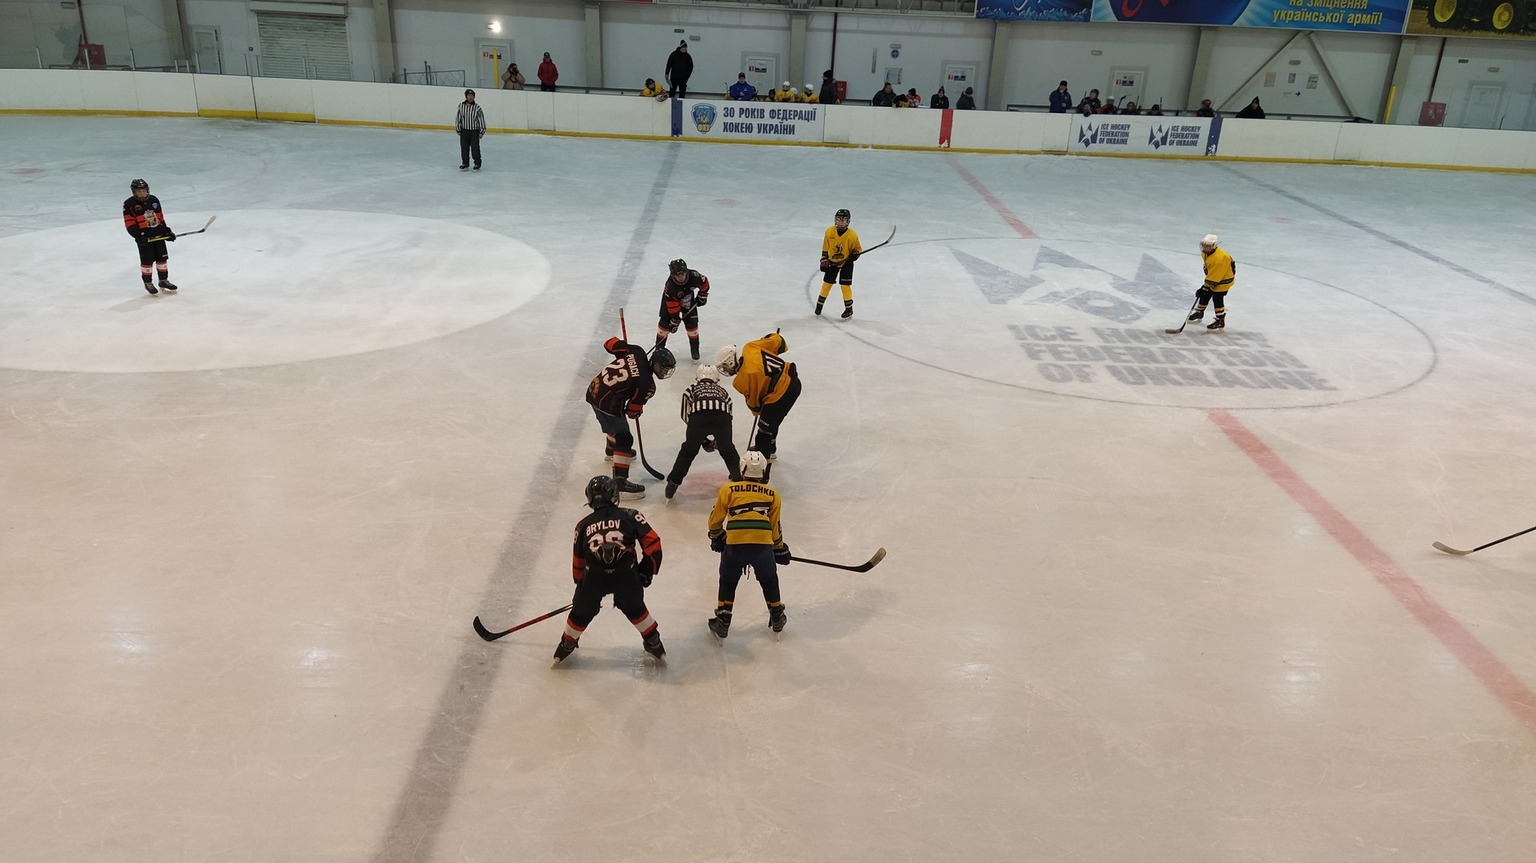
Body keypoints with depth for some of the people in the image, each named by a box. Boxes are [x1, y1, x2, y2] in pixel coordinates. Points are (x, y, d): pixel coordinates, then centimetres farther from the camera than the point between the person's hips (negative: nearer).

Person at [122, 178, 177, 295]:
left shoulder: (154, 200, 8)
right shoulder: (129, 204, -7)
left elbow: (160, 218, 16)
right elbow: (129, 224, -10)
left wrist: (167, 231, 11)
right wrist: (139, 236, -20)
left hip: (158, 235, 5)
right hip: (144, 237, -5)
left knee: (162, 258, 9)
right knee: (147, 261, -1)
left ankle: (163, 280, 21)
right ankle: (148, 283, 12)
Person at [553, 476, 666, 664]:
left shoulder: (584, 525, 15)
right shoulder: (630, 516, 8)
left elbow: (578, 560, 21)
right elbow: (652, 542, 3)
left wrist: (580, 584, 34)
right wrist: (647, 570, 14)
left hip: (594, 576, 1)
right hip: (626, 575, -1)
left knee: (581, 612, 23)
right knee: (635, 609, 24)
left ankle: (567, 645, 40)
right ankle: (654, 643, 34)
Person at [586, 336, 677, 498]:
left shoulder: (636, 351, -3)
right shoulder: (647, 384, -19)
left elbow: (610, 344, 6)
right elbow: (633, 409, -8)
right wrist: (636, 412, 15)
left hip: (594, 390, 10)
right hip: (607, 403, -10)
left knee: (613, 423, 36)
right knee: (624, 440, -5)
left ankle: (612, 449, 65)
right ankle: (620, 482, -9)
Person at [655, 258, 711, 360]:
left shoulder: (694, 276, -33)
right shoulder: (669, 286, -38)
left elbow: (705, 283, -9)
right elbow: (672, 305, -30)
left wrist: (702, 296, -1)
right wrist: (675, 320, -26)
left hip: (689, 301, 2)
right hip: (671, 300, -2)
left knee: (692, 324, -1)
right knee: (665, 323, -5)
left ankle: (694, 348, 16)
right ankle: (659, 347, 13)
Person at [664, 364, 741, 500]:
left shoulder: (691, 389, 34)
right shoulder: (723, 391, 38)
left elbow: (686, 416, 26)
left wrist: (703, 440, 33)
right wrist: (717, 441, 47)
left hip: (699, 415, -1)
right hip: (721, 415, 1)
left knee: (688, 450, 18)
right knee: (728, 450, 24)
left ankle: (673, 483, 17)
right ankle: (739, 479, 24)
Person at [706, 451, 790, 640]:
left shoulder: (728, 489, 14)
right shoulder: (772, 494, 17)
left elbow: (715, 519, 15)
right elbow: (775, 527, 17)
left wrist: (716, 538, 34)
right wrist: (780, 548, 33)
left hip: (734, 545, -1)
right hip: (763, 545, 1)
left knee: (728, 582, 21)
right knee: (769, 581, 26)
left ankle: (722, 624, 22)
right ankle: (777, 618, 36)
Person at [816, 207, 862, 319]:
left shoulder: (852, 235, -18)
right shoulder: (829, 232, -12)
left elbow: (858, 249, -5)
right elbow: (825, 248, -1)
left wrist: (855, 255, -25)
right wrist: (824, 261, -4)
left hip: (846, 262, -3)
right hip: (832, 261, 3)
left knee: (845, 285, -6)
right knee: (827, 283, 8)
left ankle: (849, 308, 7)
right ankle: (820, 304, 27)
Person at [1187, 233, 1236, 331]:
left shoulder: (1219, 258, -36)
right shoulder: (1205, 253, -7)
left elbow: (1213, 277, -34)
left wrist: (1205, 288, -31)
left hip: (1224, 279, -9)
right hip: (1213, 276, 9)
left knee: (1217, 298, -10)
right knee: (1205, 295, 14)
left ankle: (1220, 321, -1)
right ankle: (1199, 312, 34)